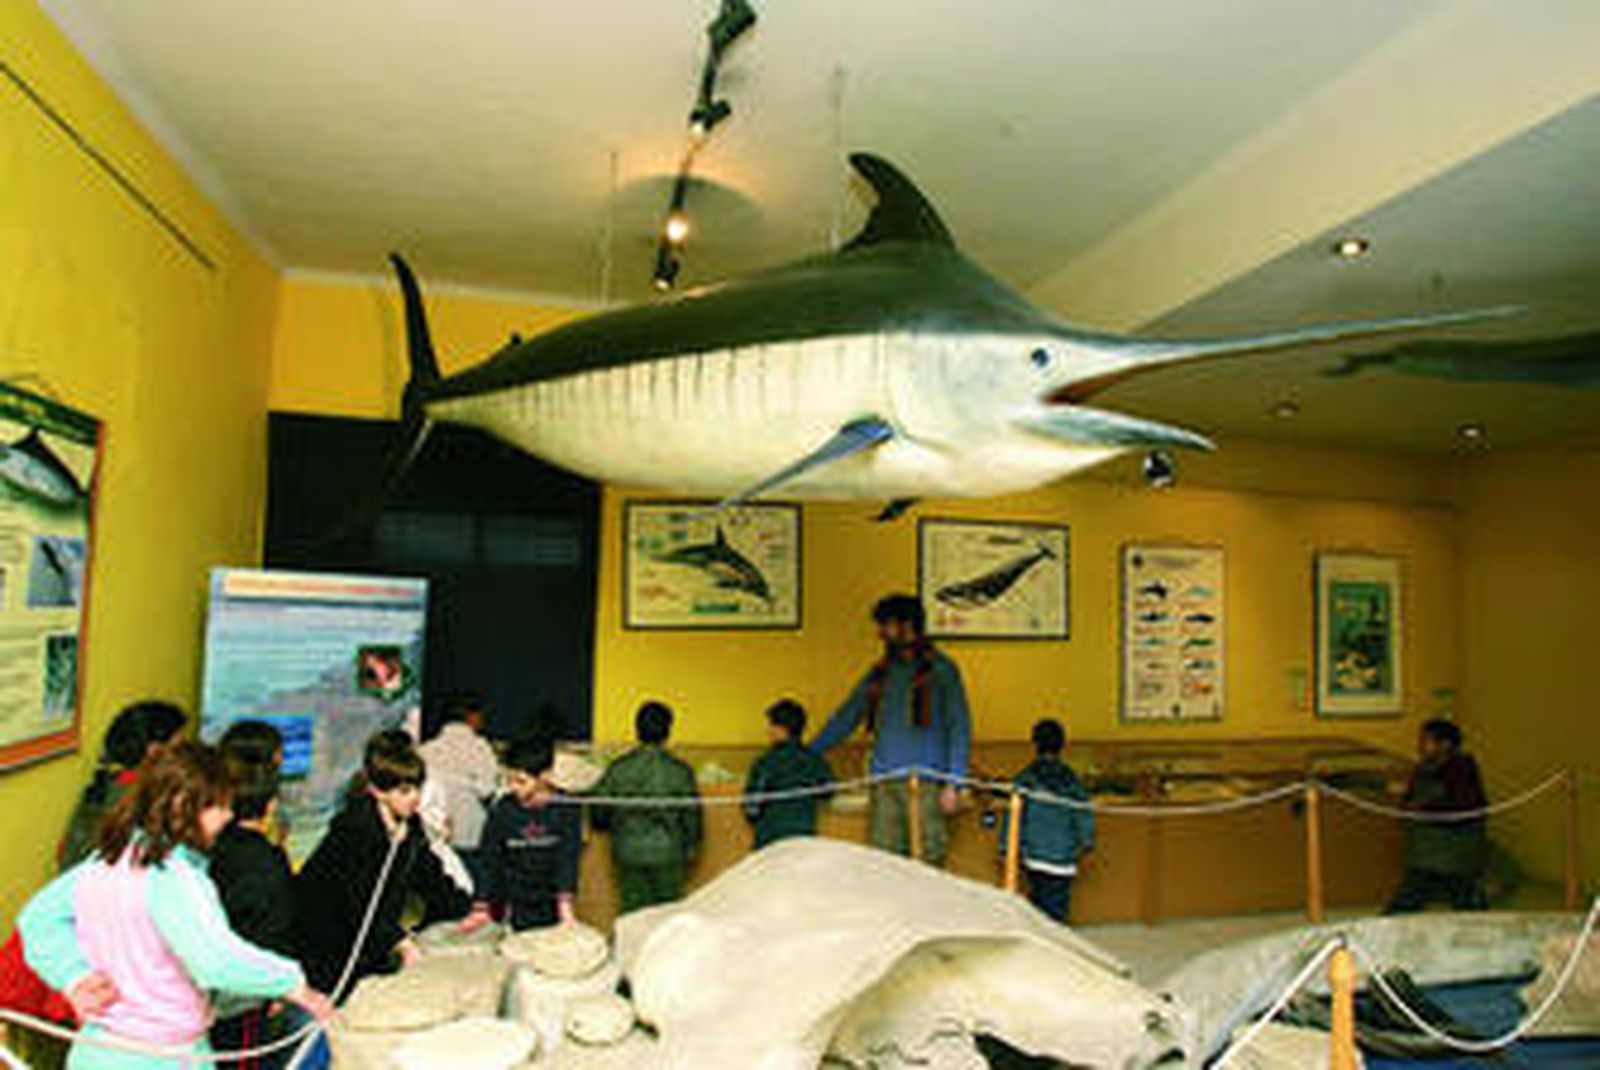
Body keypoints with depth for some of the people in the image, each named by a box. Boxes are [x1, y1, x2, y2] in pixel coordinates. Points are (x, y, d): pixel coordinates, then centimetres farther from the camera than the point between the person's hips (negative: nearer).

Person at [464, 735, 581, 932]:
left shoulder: (566, 809, -8)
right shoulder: (501, 810, -6)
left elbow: (568, 857, -13)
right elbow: (490, 862, -4)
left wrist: (565, 904, -22)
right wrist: (481, 908, -9)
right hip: (515, 907, 1)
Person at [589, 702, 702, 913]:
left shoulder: (618, 768, -5)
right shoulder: (680, 770, -9)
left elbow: (598, 816, 1)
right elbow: (692, 815, -2)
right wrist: (690, 849, 14)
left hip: (629, 854, 2)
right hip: (668, 854, -2)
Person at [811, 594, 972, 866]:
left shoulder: (941, 669, 0)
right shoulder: (880, 672, 14)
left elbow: (959, 729, -2)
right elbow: (846, 717, 19)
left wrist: (953, 784, -8)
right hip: (884, 782, 5)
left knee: (928, 861, -4)